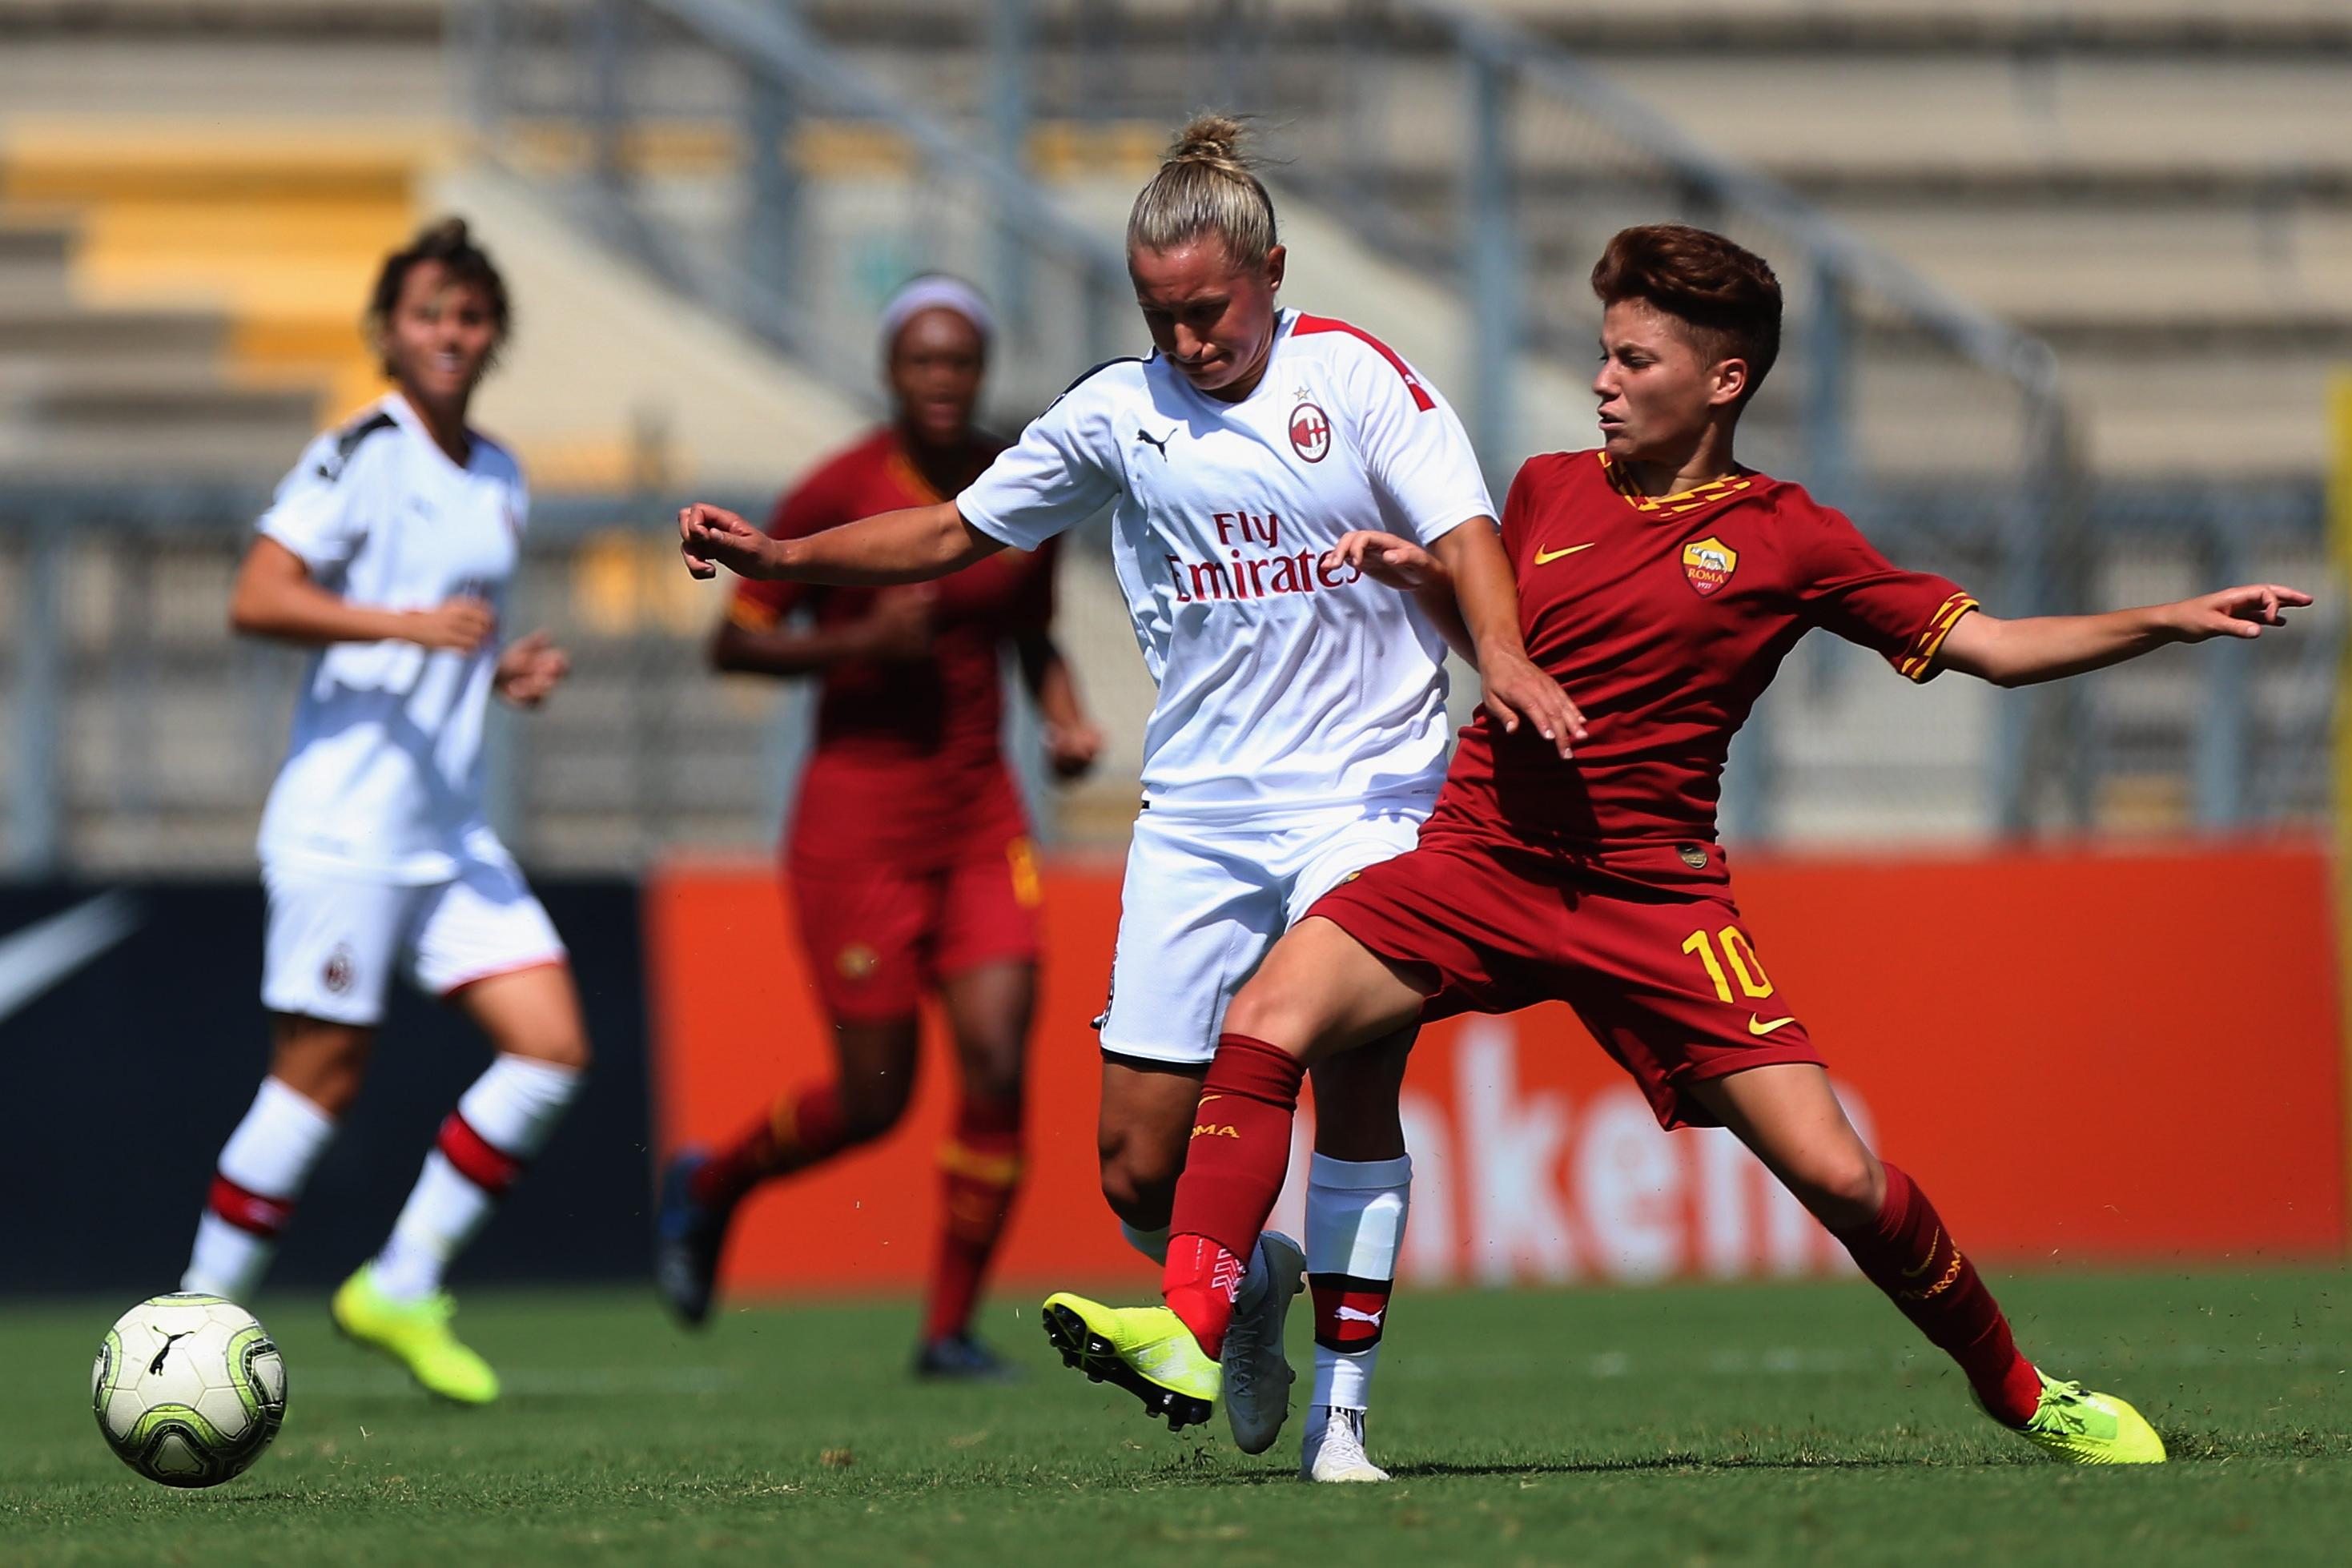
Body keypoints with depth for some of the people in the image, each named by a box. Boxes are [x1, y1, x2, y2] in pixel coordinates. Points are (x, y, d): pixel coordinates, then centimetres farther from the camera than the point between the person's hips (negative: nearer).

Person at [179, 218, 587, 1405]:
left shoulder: (499, 479, 16)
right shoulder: (360, 457, -8)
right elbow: (256, 599, -18)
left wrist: (509, 670, 9)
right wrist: (407, 623, -26)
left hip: (453, 834, 7)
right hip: (344, 824, -7)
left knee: (553, 1047, -4)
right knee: (322, 1074, -6)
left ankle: (400, 1291, 4)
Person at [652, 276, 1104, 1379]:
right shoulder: (837, 494, -10)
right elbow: (733, 643, -6)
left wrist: (1067, 719, 1)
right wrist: (856, 643, -20)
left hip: (980, 813, 4)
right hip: (859, 820, -4)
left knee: (998, 1065, -10)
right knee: (874, 1101, -1)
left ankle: (951, 1328, 3)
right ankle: (706, 1188, 29)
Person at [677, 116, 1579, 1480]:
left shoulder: (1357, 379, -2)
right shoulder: (1118, 413, 7)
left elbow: (1463, 534, -11)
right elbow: (956, 534, 18)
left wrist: (1504, 660, -30)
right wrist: (783, 557, 8)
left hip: (1366, 794, -3)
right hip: (1198, 812, 3)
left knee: (1355, 1077, -20)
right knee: (1140, 1169, -3)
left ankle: (1340, 1409, -10)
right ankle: (1254, 1280, 30)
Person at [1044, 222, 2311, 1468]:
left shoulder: (1789, 542, 2)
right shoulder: (1547, 491, 10)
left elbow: (1993, 648, 3)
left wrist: (2171, 621, -8)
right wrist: (1420, 571, 9)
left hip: (1651, 892, -2)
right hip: (1481, 855, 2)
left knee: (1838, 1178, -11)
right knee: (1268, 1018, -24)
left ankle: (2018, 1388, 12)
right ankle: (1193, 1331, -28)